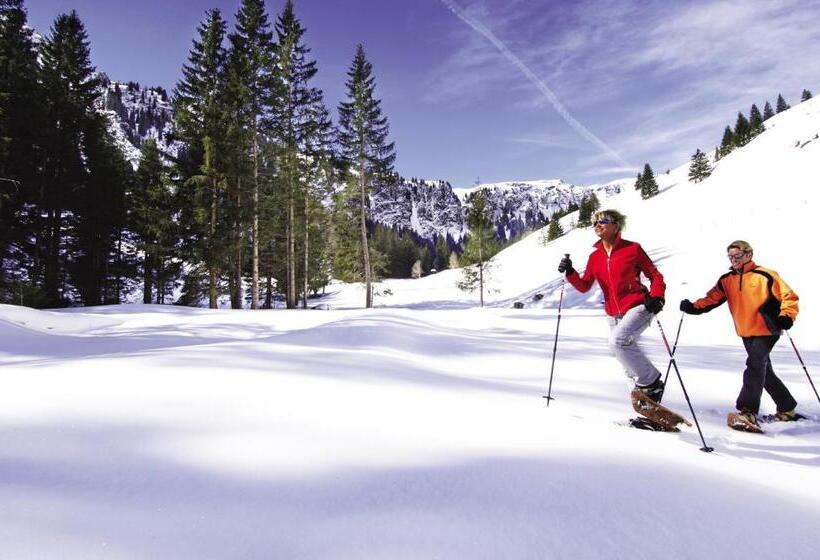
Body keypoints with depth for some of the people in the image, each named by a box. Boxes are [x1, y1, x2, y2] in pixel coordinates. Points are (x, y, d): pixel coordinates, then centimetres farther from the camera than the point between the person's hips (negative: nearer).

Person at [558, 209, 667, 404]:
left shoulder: (632, 249, -4)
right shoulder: (595, 256, 9)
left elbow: (655, 276, 1)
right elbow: (584, 286, 6)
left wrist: (657, 297, -16)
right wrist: (570, 273, -10)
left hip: (638, 306, -6)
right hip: (614, 314, 6)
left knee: (618, 340, -28)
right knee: (624, 356, 11)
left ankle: (650, 383, -11)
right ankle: (646, 391, 32)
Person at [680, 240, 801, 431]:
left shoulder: (765, 276, -8)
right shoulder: (726, 281, 7)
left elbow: (789, 296, -7)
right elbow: (711, 299, 2)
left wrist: (786, 316, -23)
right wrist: (693, 307, -16)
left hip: (767, 331, -6)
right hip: (746, 333, 7)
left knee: (755, 365, -21)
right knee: (764, 371, 16)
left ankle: (748, 413, -25)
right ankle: (787, 409, 35)